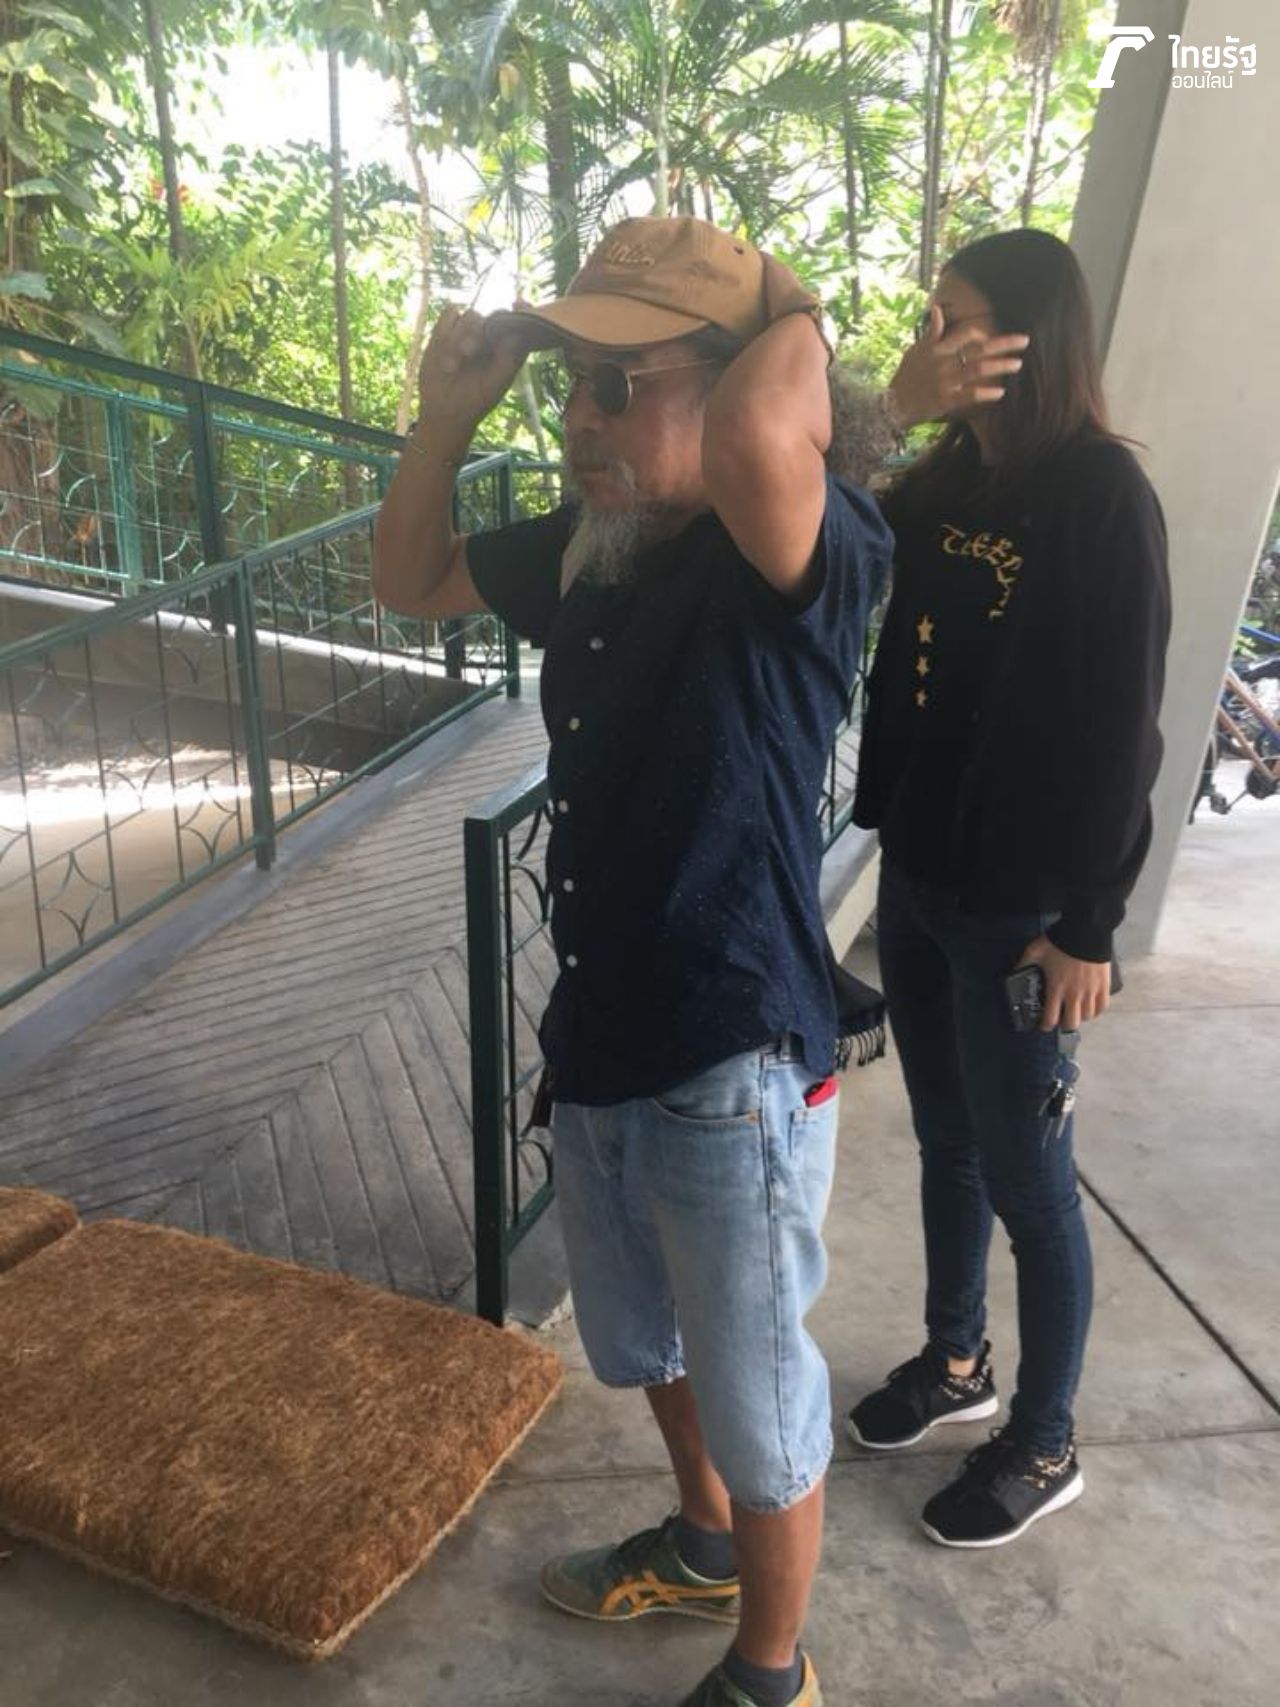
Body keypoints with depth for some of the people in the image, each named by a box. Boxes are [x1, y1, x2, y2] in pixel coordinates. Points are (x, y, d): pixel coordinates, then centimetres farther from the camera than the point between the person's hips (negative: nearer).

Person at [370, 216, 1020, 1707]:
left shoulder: (793, 563, -21)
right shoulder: (582, 550, 2)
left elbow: (765, 437, -45)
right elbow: (409, 577, 17)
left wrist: (792, 321, -22)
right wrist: (452, 406, 1)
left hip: (733, 1073, -8)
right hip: (597, 1044, 8)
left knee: (756, 1396, 15)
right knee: (645, 1347, 29)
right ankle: (706, 1545, 58)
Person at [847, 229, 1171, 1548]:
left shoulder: (1102, 497, -14)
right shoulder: (947, 477, 9)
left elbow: (1119, 726, -15)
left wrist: (1087, 923, -14)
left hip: (1018, 900, -7)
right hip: (917, 870, 7)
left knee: (1026, 1176, 7)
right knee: (945, 1141, 20)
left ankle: (1044, 1445, 29)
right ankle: (954, 1361, 42)